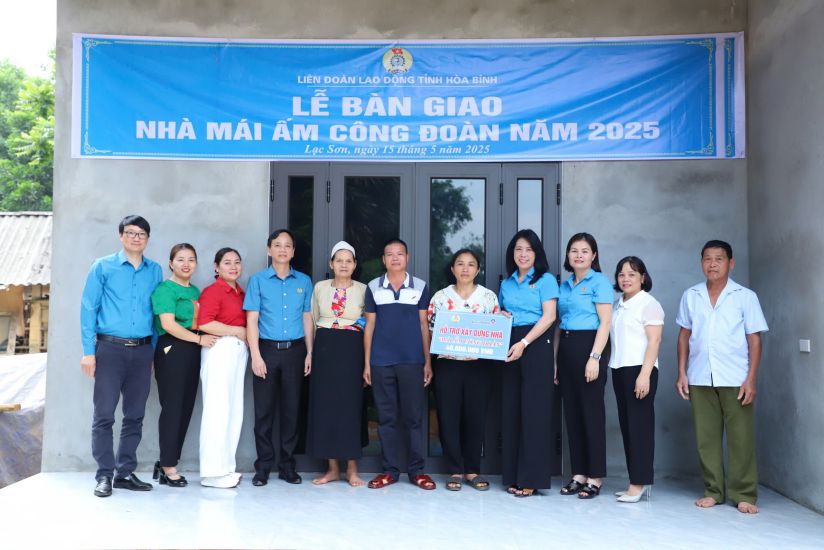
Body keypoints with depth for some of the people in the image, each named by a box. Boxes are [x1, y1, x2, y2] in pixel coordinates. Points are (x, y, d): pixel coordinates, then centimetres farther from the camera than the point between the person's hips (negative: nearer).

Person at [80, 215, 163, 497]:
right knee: (104, 414, -4)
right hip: (110, 348, -3)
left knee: (135, 415, 7)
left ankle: (125, 472, 16)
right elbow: (88, 309, 0)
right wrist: (89, 351, -7)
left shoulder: (155, 271, 11)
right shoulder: (102, 267, 4)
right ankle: (104, 475, 5)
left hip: (142, 351, 3)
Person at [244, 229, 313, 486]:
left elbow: (307, 318, 11)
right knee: (264, 410, 2)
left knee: (291, 409, 5)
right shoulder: (258, 280, 4)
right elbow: (252, 320, -1)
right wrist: (256, 355, -9)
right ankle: (263, 467, 12)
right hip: (267, 349, -1)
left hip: (295, 351, 2)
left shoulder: (304, 281, 10)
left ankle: (287, 465, 16)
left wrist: (309, 353, 5)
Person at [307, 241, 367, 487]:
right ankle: (332, 468, 13)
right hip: (325, 347, 2)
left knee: (351, 405, -1)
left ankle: (352, 469, 9)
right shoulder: (320, 288, 8)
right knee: (325, 405, 2)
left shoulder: (363, 290, 3)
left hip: (352, 349, -2)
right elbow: (313, 320, 14)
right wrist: (310, 353, 9)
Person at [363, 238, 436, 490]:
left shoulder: (420, 287, 5)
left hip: (412, 361, -1)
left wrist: (428, 362, 3)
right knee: (386, 417, 5)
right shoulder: (373, 287, 7)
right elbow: (370, 325, 8)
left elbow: (424, 325, 7)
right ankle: (390, 470, 14)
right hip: (381, 362, 1)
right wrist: (366, 363, 5)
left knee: (414, 416, 2)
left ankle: (416, 470, 12)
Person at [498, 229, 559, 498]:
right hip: (509, 349, 5)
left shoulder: (546, 280, 2)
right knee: (510, 410, 4)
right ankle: (513, 475, 12)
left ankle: (531, 478, 0)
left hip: (536, 347, -5)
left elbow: (549, 316, -8)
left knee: (534, 410, -5)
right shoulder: (506, 283, 17)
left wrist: (523, 343, -18)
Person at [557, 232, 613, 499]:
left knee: (592, 412, -2)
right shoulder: (564, 285, 16)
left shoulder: (599, 282, -3)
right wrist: (555, 360, 11)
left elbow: (605, 322, -10)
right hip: (565, 349, 7)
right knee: (572, 412, 8)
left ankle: (595, 478, 6)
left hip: (587, 347, -6)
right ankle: (578, 474, 16)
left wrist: (594, 357, -19)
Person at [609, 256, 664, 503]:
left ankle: (640, 483, -2)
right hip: (619, 370, 7)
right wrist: (608, 366, 7)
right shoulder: (617, 305, 16)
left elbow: (654, 340, -10)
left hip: (639, 370, -7)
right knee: (626, 425, 7)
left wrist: (645, 374, -18)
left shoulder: (649, 304, -3)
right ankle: (637, 482, 13)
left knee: (640, 425, -6)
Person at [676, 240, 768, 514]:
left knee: (740, 437, 0)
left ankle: (743, 494, 11)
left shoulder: (745, 296, 1)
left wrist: (751, 379, -7)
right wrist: (682, 373, 6)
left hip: (735, 379, -2)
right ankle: (713, 491, 16)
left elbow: (754, 340, 0)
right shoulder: (690, 296, 8)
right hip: (700, 379, 2)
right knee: (706, 437, 6)